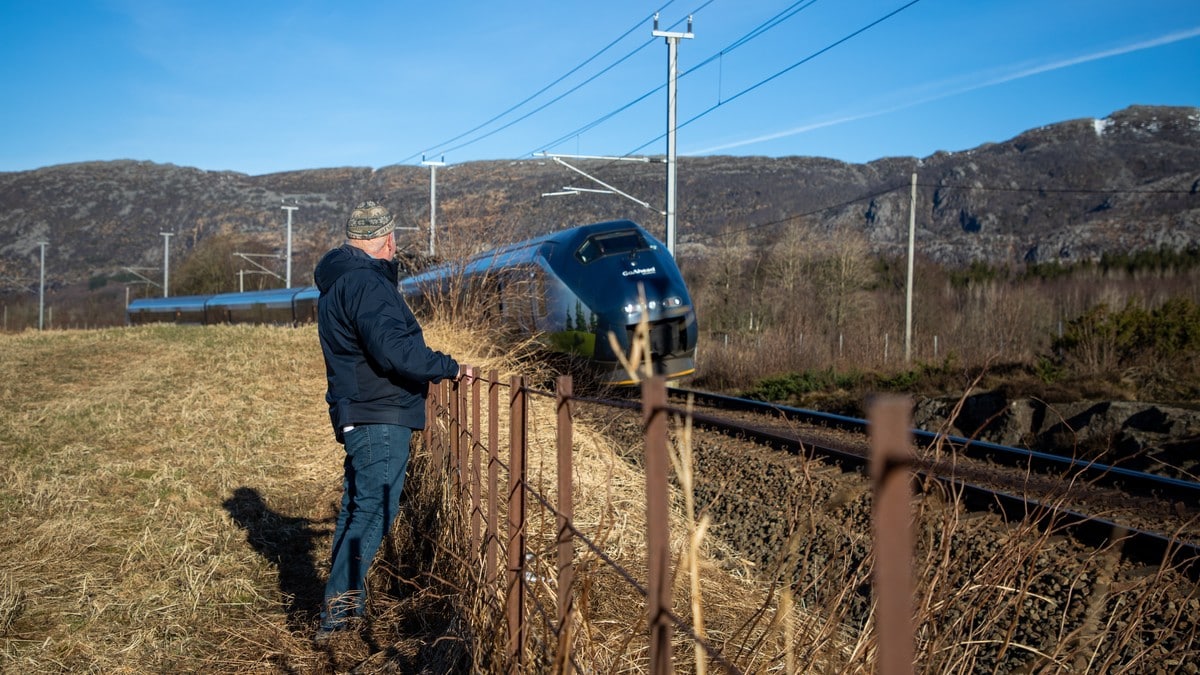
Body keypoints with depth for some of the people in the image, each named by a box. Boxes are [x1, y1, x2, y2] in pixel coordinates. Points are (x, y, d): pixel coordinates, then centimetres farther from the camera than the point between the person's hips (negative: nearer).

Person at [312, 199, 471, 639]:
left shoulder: (337, 280, 17)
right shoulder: (365, 282, -17)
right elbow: (392, 347, -28)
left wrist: (424, 373, 29)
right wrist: (447, 368, -20)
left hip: (359, 416, 11)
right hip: (380, 418, -11)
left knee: (357, 507, 17)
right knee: (374, 509, -9)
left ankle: (344, 603, 26)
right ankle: (338, 611, -8)